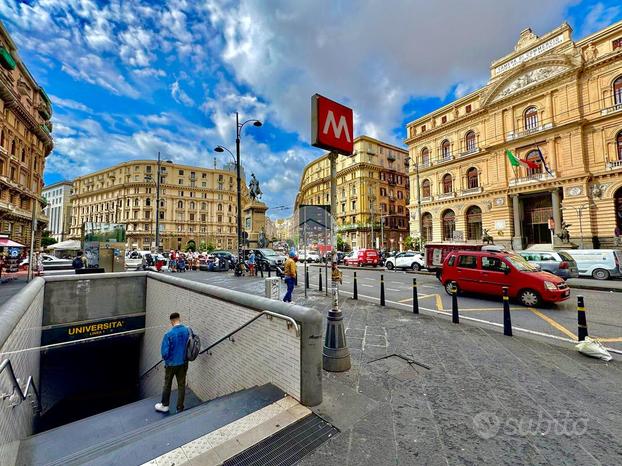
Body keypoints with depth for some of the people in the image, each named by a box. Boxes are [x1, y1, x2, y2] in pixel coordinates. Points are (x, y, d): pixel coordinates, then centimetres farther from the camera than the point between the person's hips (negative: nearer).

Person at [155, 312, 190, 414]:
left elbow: (164, 352, -19)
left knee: (167, 385, 21)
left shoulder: (168, 334, -24)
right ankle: (180, 408, 27)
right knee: (181, 385, 16)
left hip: (171, 364, -2)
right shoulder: (188, 331, -13)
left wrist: (165, 358, 4)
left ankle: (164, 405, 41)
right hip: (183, 363, 3)